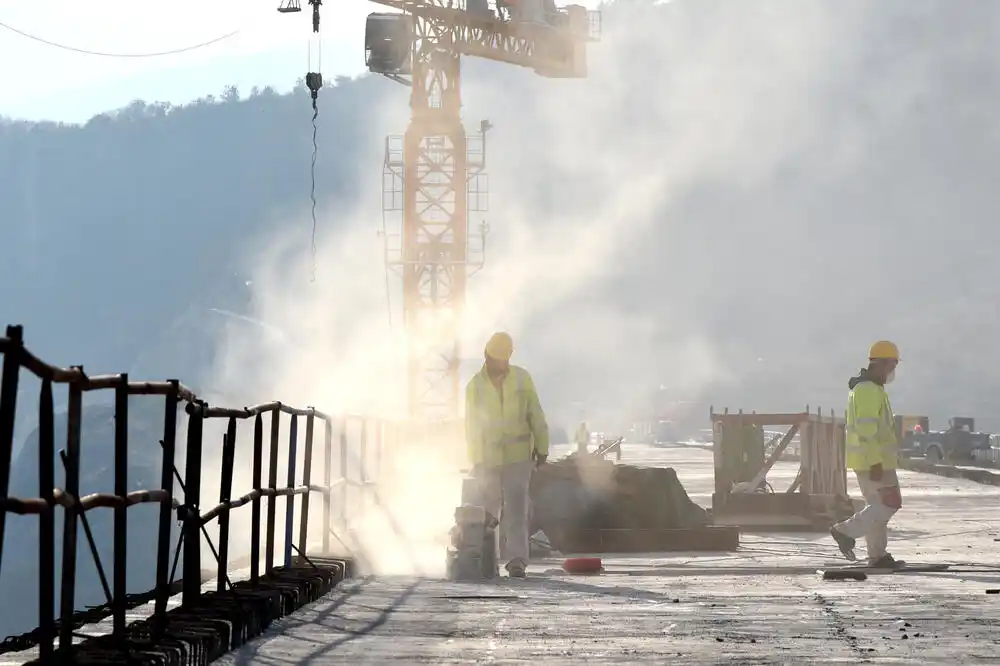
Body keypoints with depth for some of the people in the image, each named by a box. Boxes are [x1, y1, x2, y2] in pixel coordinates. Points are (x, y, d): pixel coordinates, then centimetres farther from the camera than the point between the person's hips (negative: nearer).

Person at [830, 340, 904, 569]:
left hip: (868, 461, 11)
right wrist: (875, 462, -25)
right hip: (874, 460, -11)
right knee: (890, 503, -8)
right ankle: (846, 531, -9)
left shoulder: (871, 389, 19)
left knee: (878, 505, 11)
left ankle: (877, 555, 11)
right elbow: (866, 430, -22)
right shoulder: (868, 390, -15)